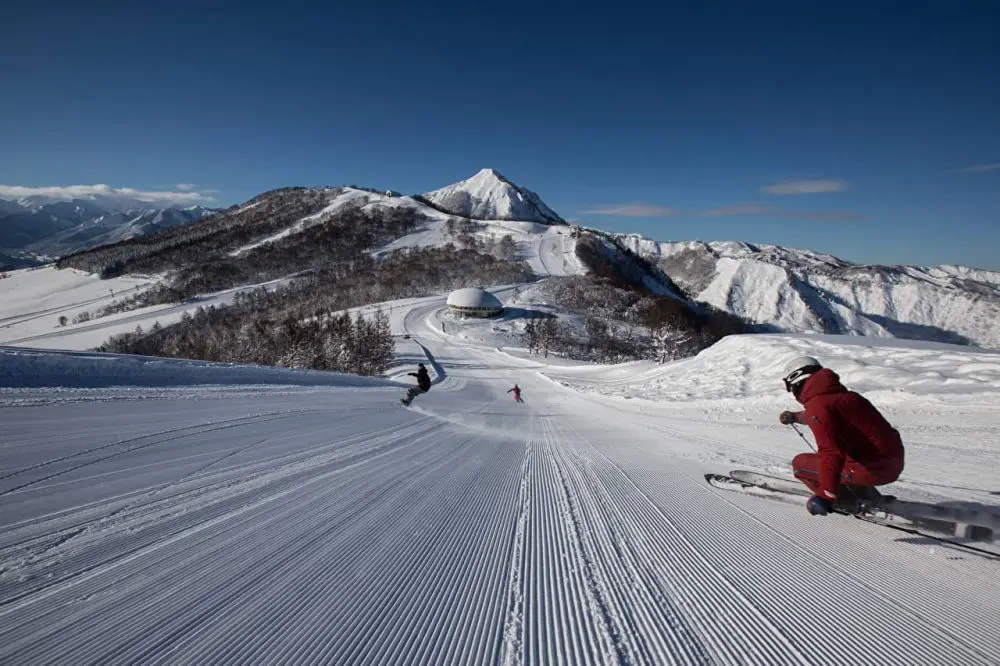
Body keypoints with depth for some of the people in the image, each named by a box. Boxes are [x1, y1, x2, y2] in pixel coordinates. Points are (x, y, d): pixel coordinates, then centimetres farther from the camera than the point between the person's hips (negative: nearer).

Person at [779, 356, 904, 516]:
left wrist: (824, 494, -28)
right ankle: (869, 496, 25)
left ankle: (845, 501, 8)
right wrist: (794, 416, 43)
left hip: (872, 470, -9)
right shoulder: (841, 394, 11)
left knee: (800, 463, 0)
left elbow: (831, 453, -28)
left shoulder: (817, 405, -17)